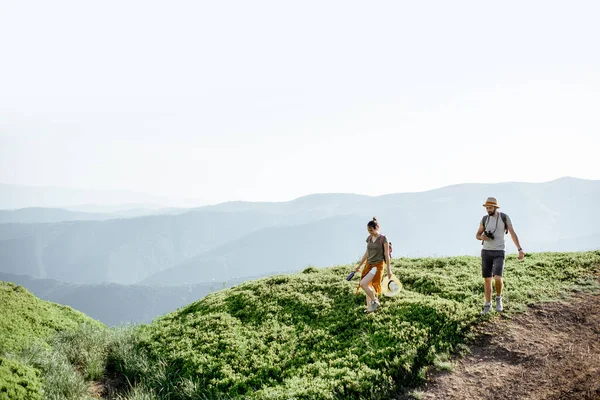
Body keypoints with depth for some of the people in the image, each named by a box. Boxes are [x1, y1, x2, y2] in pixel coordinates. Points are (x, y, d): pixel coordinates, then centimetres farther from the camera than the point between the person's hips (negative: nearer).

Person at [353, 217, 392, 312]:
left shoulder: (383, 239, -10)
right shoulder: (369, 238, 7)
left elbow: (387, 255, -9)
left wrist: (389, 270, -10)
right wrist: (359, 266, 17)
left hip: (378, 265, -7)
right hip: (368, 265, 7)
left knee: (363, 284, -19)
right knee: (368, 287, 10)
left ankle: (375, 301, 0)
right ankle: (369, 308, 22)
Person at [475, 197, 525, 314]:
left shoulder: (504, 217, -4)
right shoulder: (485, 219, 5)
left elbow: (513, 234, -7)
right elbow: (477, 235, 12)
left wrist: (520, 250, -16)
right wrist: (482, 237, -15)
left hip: (499, 253, -3)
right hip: (486, 252, 3)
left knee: (497, 278, -19)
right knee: (487, 279, 5)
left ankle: (498, 298, 9)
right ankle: (488, 305, 18)